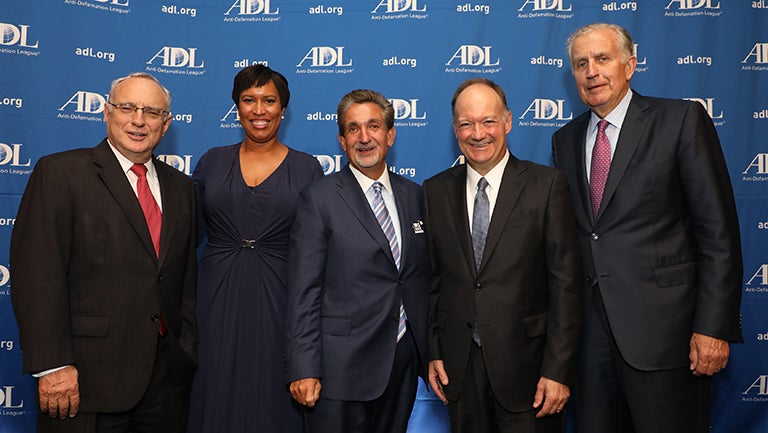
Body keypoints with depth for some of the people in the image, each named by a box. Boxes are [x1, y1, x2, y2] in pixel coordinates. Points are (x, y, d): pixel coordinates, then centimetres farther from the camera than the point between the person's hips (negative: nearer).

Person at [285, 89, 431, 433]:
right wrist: (304, 369, -13)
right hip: (342, 366, -4)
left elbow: (423, 278, 12)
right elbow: (303, 292, -10)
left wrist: (431, 351, 10)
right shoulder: (318, 198, -6)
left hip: (405, 360, 5)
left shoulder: (414, 195, 8)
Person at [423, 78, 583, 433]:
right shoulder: (435, 191, 4)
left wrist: (558, 370, -11)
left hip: (526, 364, -2)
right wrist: (432, 352, 4)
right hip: (459, 367, 3)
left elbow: (565, 283, -8)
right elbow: (431, 280, 8)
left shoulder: (547, 185, -6)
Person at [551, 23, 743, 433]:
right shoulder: (565, 139, 11)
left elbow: (718, 230, -8)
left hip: (661, 321, -4)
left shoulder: (682, 119, -4)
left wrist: (714, 326, -13)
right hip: (589, 322, 5)